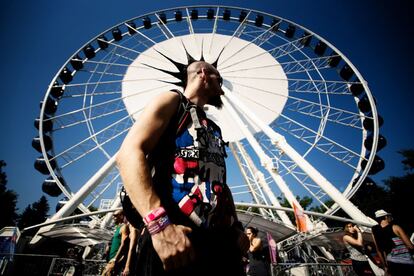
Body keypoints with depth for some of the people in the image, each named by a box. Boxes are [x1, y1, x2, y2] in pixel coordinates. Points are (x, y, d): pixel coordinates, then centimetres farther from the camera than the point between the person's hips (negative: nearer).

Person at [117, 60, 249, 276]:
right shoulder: (172, 101, 4)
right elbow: (129, 153, -12)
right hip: (174, 237, -6)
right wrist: (160, 225, -24)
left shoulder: (214, 129, 24)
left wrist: (236, 227, 8)